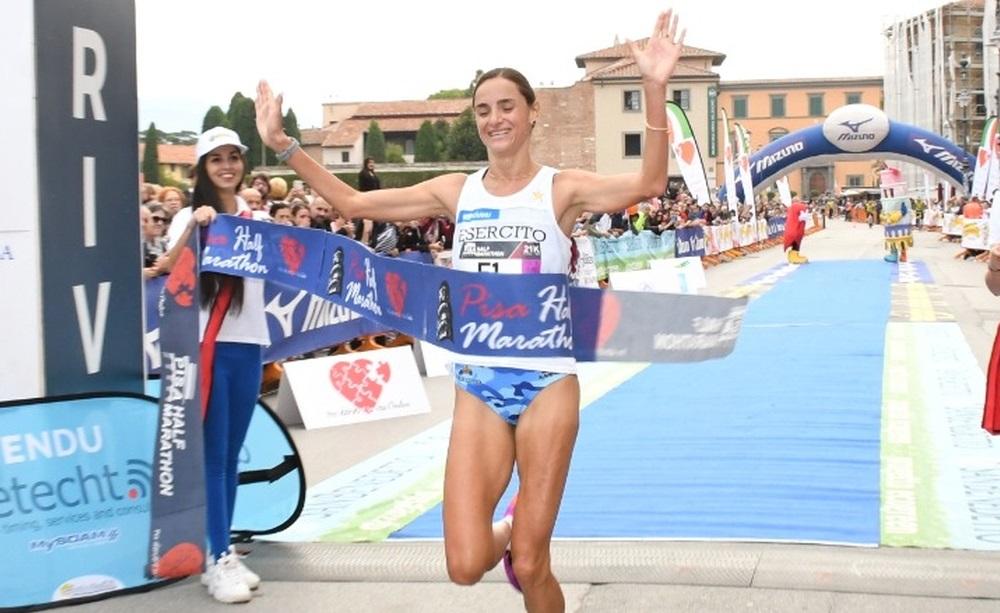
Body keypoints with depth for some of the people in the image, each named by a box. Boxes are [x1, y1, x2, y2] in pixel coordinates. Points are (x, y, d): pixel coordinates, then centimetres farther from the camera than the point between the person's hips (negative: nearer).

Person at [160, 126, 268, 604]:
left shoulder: (254, 215, 12)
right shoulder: (190, 216, -2)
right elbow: (170, 270, -18)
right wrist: (193, 227, -31)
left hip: (248, 344, 5)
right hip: (208, 345, -5)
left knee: (232, 454, 9)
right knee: (213, 454, -4)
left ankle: (225, 552, 15)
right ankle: (217, 559, 0)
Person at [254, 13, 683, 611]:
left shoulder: (562, 188, -4)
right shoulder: (456, 191, 6)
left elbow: (647, 184, -22)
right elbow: (353, 202, 10)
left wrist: (656, 89, -36)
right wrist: (282, 144, 3)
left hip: (547, 381, -3)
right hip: (477, 384, 3)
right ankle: (503, 533, 30)